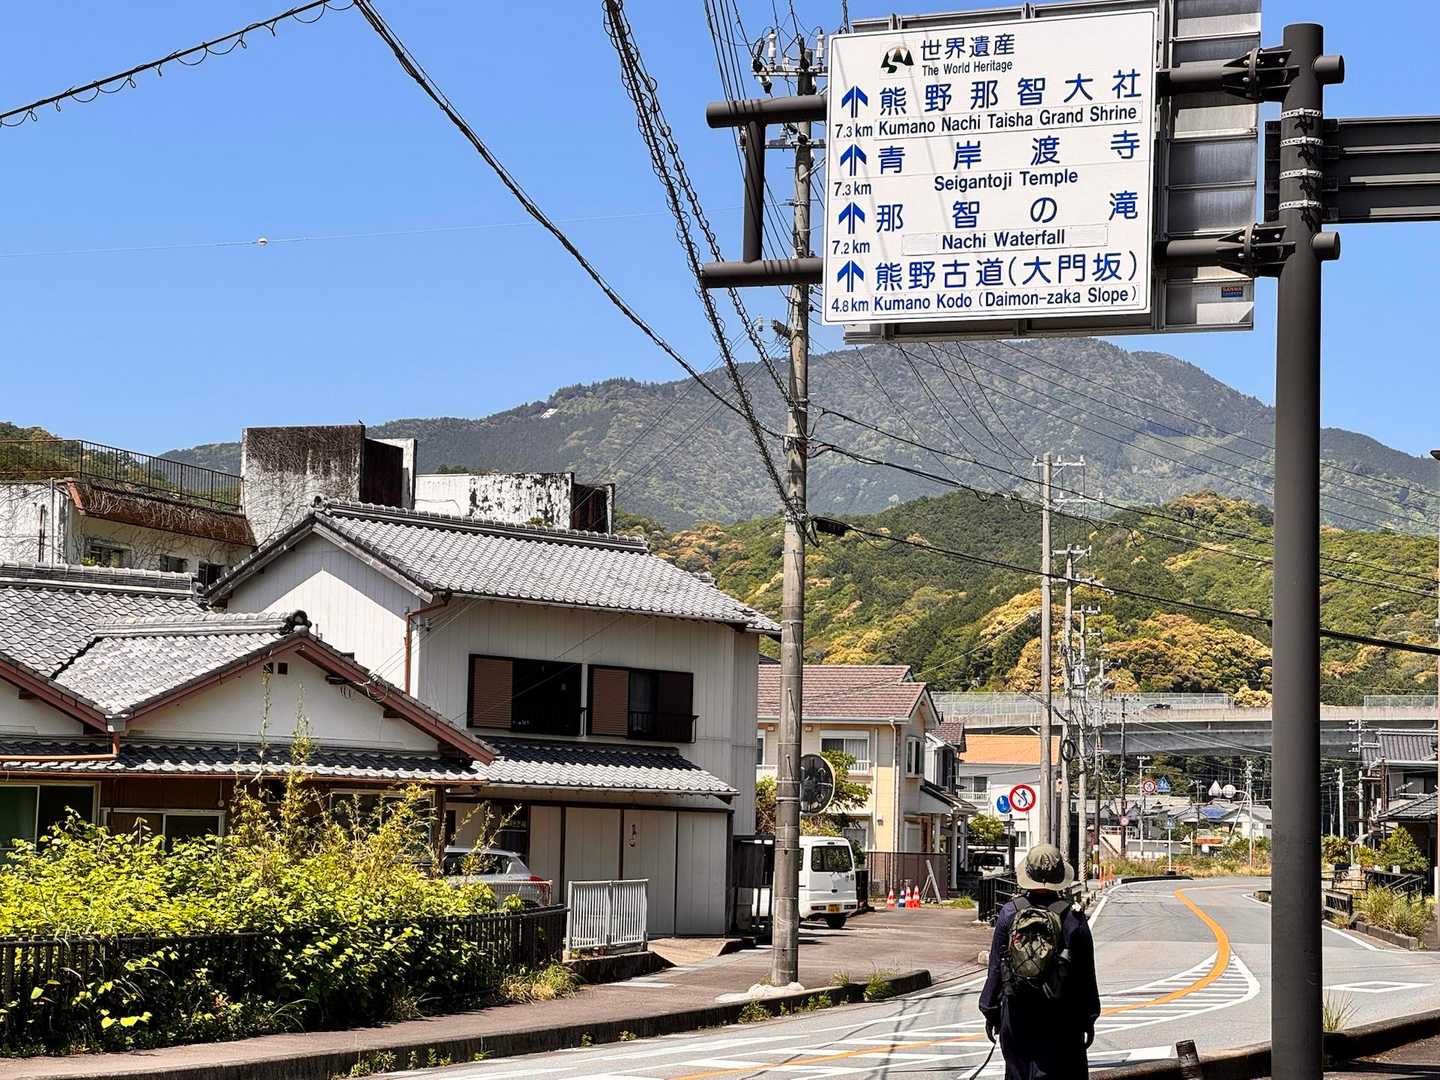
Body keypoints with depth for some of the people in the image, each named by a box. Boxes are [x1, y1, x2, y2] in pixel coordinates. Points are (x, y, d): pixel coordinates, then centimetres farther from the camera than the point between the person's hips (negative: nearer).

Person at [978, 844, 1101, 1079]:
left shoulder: (1009, 913, -4)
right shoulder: (1073, 919, -7)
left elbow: (996, 967, 0)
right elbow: (1086, 975, -2)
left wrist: (990, 1010, 10)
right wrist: (1089, 1019, 8)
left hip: (1016, 1015, 2)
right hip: (1060, 1017, -2)